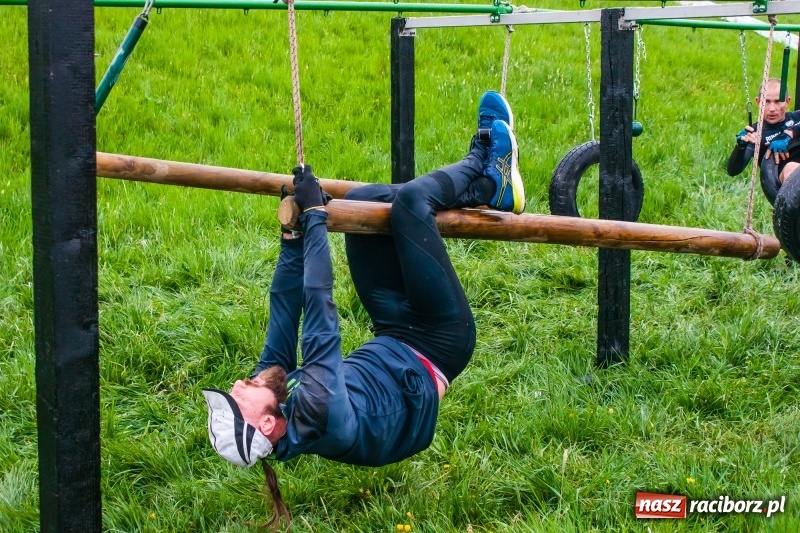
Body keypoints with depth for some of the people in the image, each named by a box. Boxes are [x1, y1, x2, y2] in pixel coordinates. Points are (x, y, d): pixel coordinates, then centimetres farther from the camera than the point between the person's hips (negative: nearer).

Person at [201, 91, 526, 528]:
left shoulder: (276, 389, -18)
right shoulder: (318, 415, -40)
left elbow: (284, 316, -10)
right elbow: (319, 320, -39)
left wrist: (292, 233, -12)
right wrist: (314, 217, -34)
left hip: (394, 342, 7)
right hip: (435, 347, -7)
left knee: (365, 198, 1)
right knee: (410, 198, -19)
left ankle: (488, 188, 17)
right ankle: (483, 164, 13)